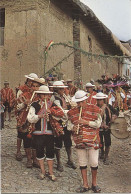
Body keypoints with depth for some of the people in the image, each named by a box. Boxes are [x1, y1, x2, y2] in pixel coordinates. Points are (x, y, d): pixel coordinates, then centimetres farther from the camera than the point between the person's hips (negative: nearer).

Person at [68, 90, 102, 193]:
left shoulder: (94, 109, -2)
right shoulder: (72, 112, 8)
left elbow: (98, 123, -4)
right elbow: (69, 123, 14)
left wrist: (86, 122, -16)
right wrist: (73, 127, -9)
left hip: (92, 141, -3)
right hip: (79, 141, 3)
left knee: (94, 163, 3)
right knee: (82, 163, 9)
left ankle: (94, 183, 25)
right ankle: (85, 185, 23)